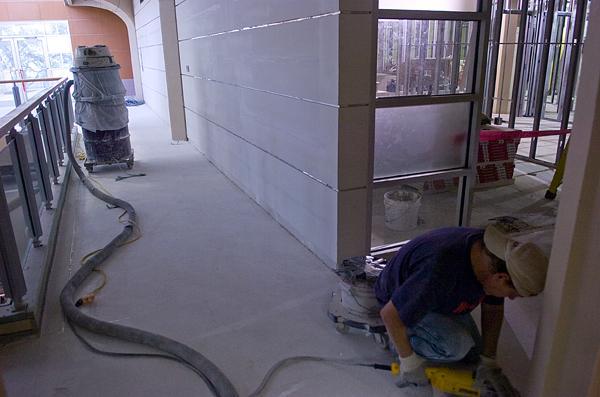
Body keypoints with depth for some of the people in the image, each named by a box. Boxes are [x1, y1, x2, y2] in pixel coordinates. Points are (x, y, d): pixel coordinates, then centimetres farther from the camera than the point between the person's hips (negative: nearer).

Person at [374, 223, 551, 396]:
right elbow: (389, 313, -34)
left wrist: (488, 361, -2)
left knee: (472, 355, 12)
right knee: (456, 344, -28)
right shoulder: (441, 274, -45)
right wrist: (409, 362, -22)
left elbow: (493, 307, -3)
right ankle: (402, 341, -2)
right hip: (402, 304, -7)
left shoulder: (492, 254, -21)